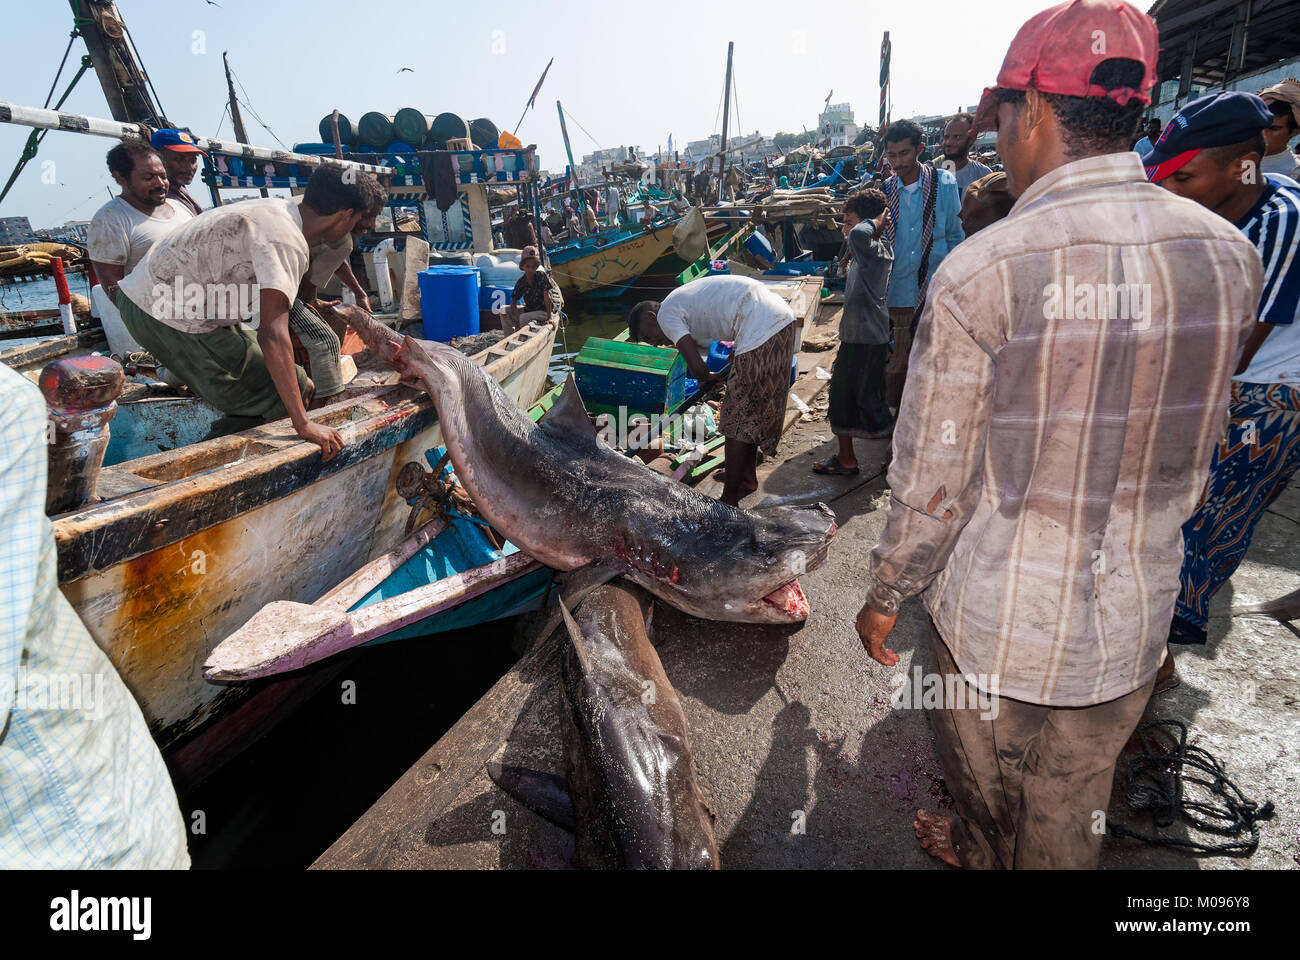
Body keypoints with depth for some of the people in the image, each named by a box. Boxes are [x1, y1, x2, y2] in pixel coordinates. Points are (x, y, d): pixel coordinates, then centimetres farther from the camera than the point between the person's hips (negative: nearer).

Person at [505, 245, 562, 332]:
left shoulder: (542, 276, -18)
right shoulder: (521, 282, -3)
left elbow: (547, 297, -22)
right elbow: (513, 302, -2)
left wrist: (549, 318, -27)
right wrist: (517, 313, -24)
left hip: (549, 311, -6)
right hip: (530, 310, 7)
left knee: (523, 318, -28)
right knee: (505, 311, 0)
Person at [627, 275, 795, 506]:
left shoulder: (666, 314, -1)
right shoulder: (684, 299, 26)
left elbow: (697, 368, -10)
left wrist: (707, 378, 12)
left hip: (761, 330, -10)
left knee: (737, 422, 1)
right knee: (751, 413, 22)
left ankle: (729, 501, 10)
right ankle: (747, 478, 38)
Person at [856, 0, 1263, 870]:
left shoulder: (981, 271, -22)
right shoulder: (1230, 254, -5)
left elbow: (932, 479, -16)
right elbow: (1195, 448, 6)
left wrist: (885, 597, -2)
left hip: (995, 619, -4)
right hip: (1135, 619, 4)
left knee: (986, 790, 27)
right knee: (1072, 817, 27)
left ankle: (979, 856, 55)